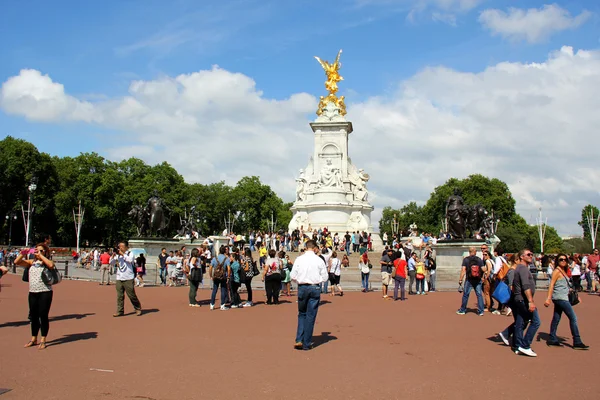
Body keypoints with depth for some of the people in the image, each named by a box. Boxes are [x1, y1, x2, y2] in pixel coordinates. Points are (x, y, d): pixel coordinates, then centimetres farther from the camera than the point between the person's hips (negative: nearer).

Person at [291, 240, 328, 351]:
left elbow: (293, 276, -1)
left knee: (302, 314, 17)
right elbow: (325, 277, 0)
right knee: (311, 316, 7)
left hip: (302, 287, 1)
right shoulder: (319, 260, -4)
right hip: (315, 288, -1)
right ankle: (307, 344, 12)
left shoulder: (299, 259, -3)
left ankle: (299, 340, 6)